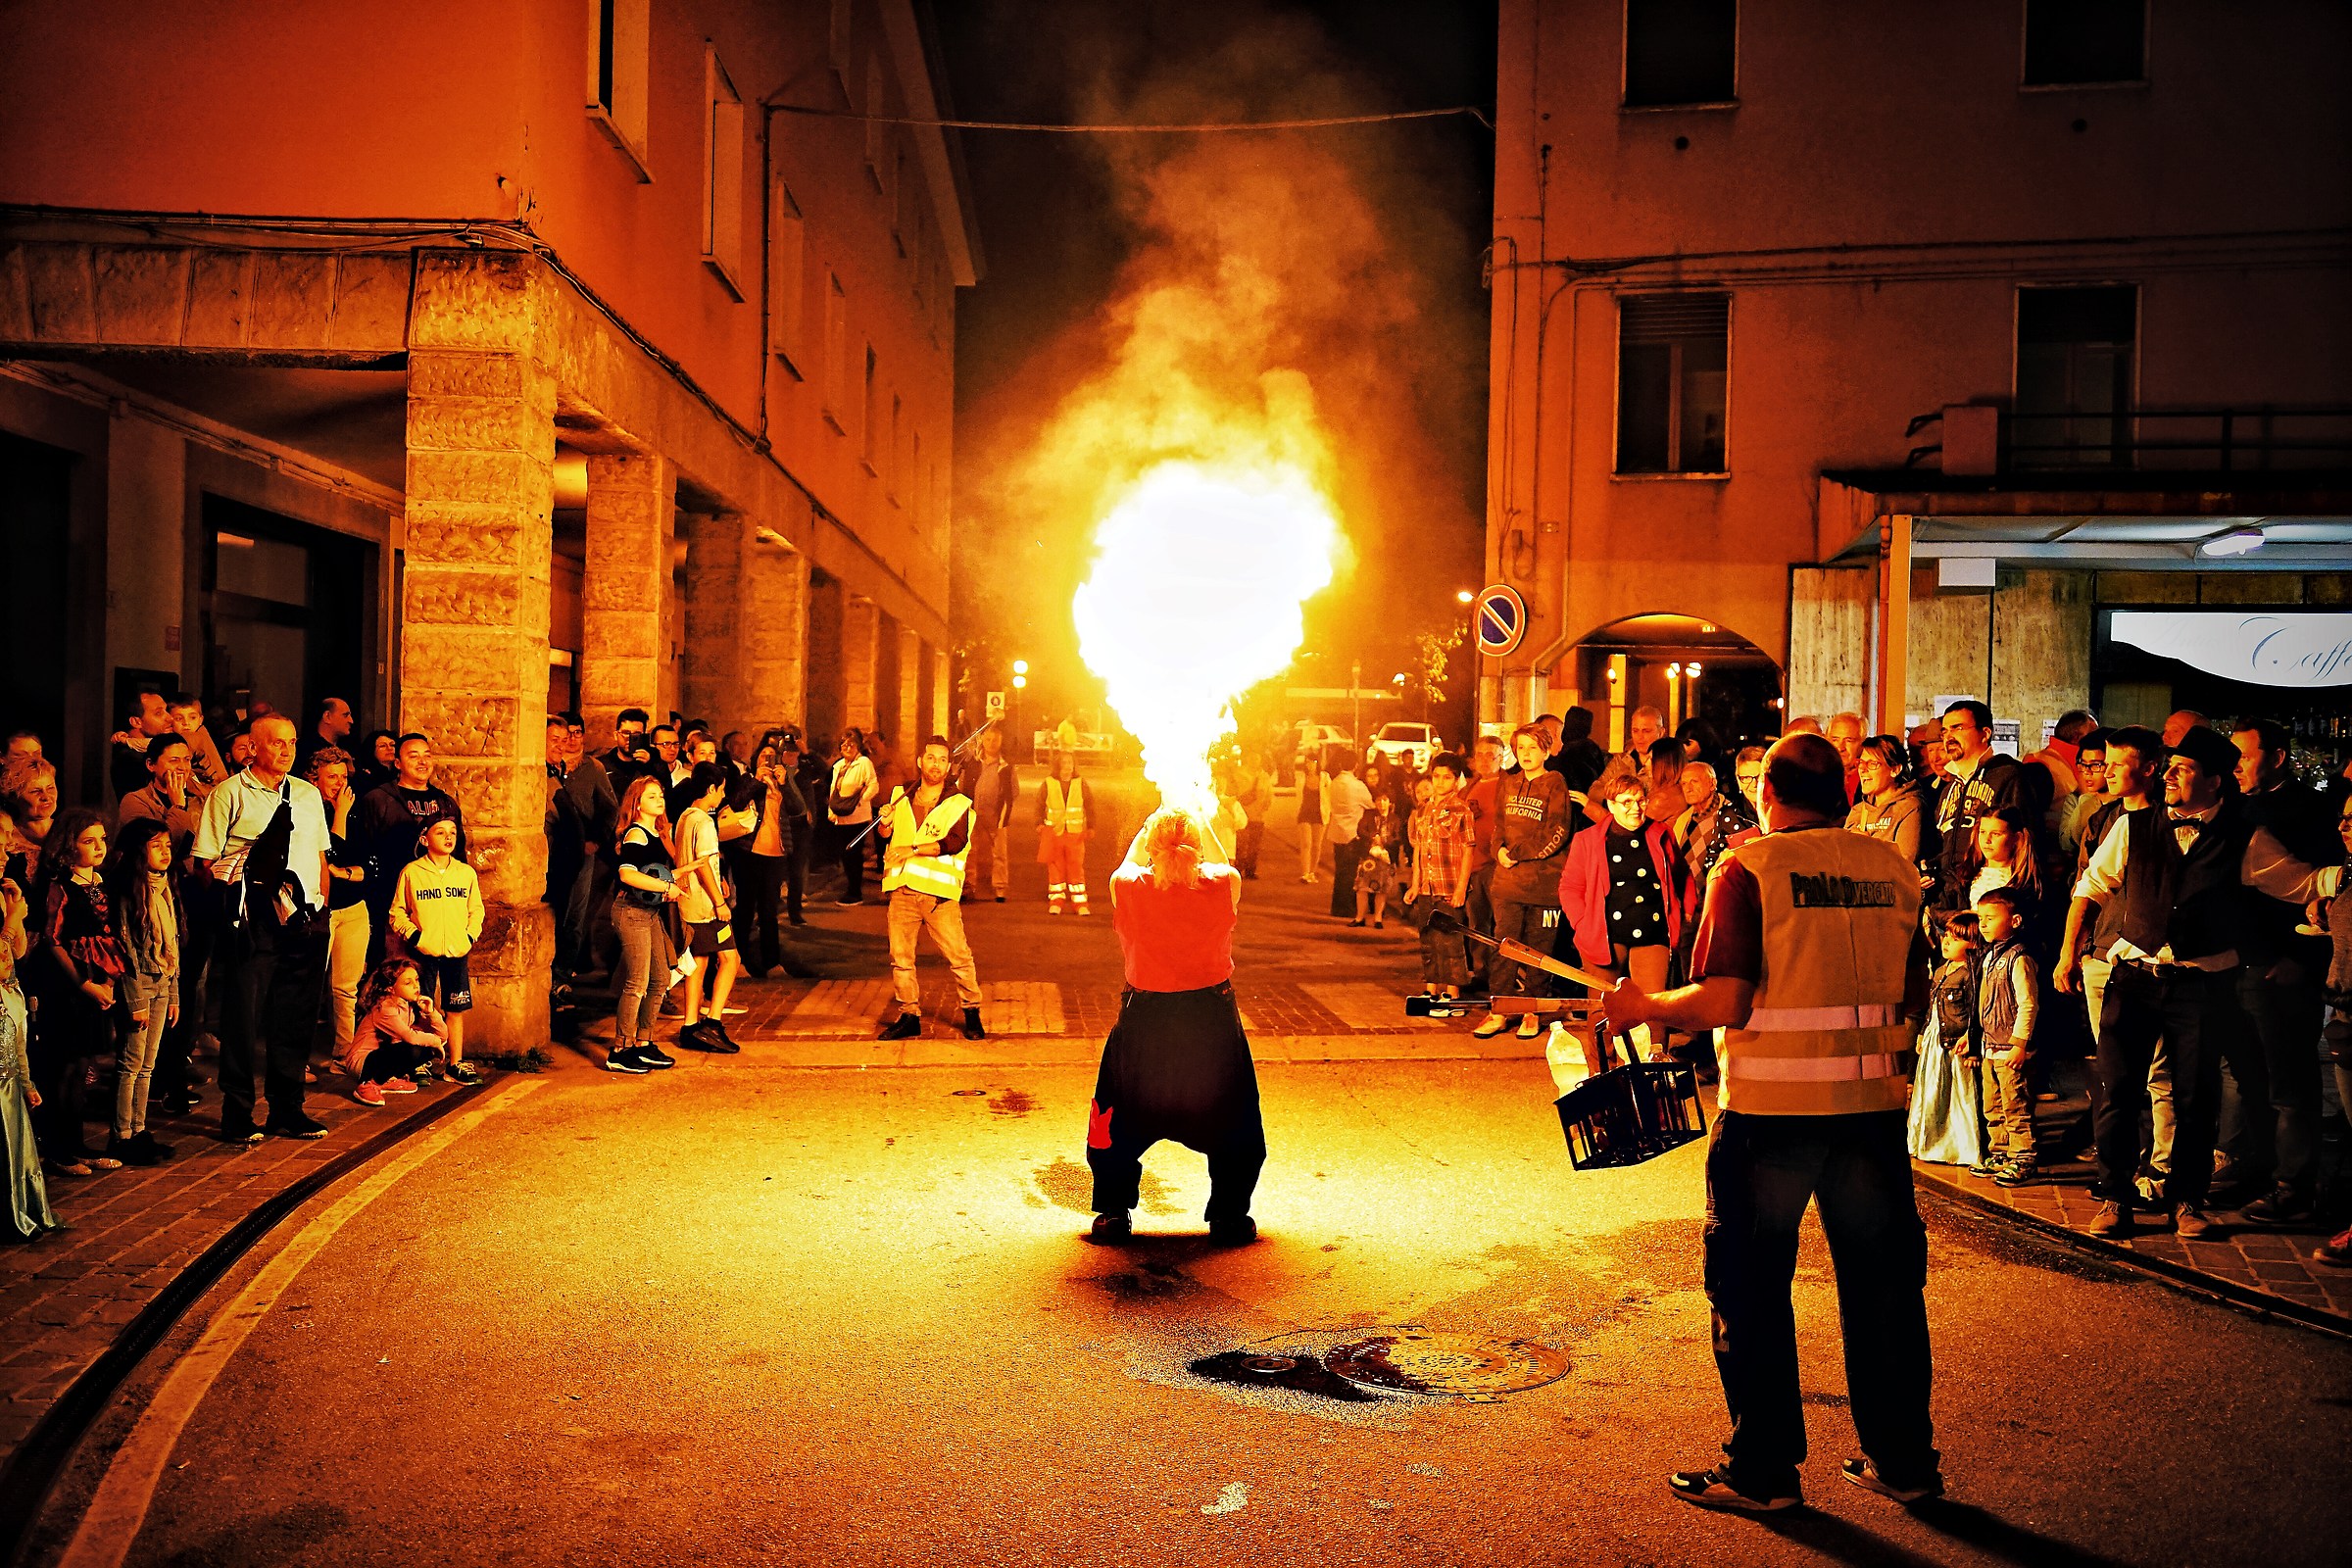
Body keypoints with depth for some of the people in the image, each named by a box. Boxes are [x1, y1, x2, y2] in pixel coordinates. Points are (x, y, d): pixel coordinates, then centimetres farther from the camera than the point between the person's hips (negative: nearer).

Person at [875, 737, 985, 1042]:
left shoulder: (959, 804, 2)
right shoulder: (901, 797, 15)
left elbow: (954, 842, -11)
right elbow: (885, 834, 20)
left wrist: (913, 849, -18)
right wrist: (885, 822, -3)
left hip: (939, 892, -3)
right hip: (901, 890, 4)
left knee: (958, 955, -5)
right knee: (900, 957, 5)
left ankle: (972, 1014, 9)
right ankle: (909, 1016, 17)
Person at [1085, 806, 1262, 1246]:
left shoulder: (1128, 888, -14)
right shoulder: (1224, 885, -13)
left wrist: (1153, 825, 16)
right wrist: (1200, 822, 16)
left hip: (1144, 1019, 0)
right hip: (1213, 1018, 0)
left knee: (1122, 1120, 18)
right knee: (1230, 1121, 18)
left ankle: (1115, 1213, 23)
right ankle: (1229, 1217, 23)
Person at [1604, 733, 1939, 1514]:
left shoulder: (1749, 868, -9)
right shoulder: (1894, 869, 6)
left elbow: (1723, 1003, -16)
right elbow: (1912, 1002, 12)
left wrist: (1643, 1006, 0)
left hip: (1770, 1108, -5)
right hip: (1872, 1104, 5)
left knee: (1753, 1289, 9)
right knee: (1883, 1286, 16)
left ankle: (1764, 1469, 16)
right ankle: (1904, 1462, 27)